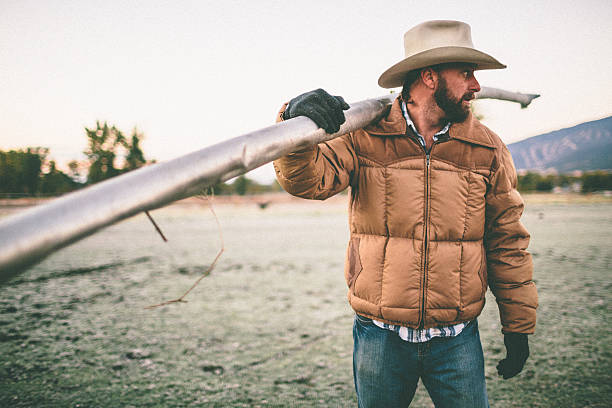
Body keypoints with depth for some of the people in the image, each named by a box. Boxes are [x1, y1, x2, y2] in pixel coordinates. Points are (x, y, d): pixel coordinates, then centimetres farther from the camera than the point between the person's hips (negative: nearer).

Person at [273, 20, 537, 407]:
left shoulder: (488, 150, 1)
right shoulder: (364, 137, -6)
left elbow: (507, 242, 6)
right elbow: (308, 179, -20)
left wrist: (518, 327, 9)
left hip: (457, 340, 2)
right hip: (379, 337, -1)